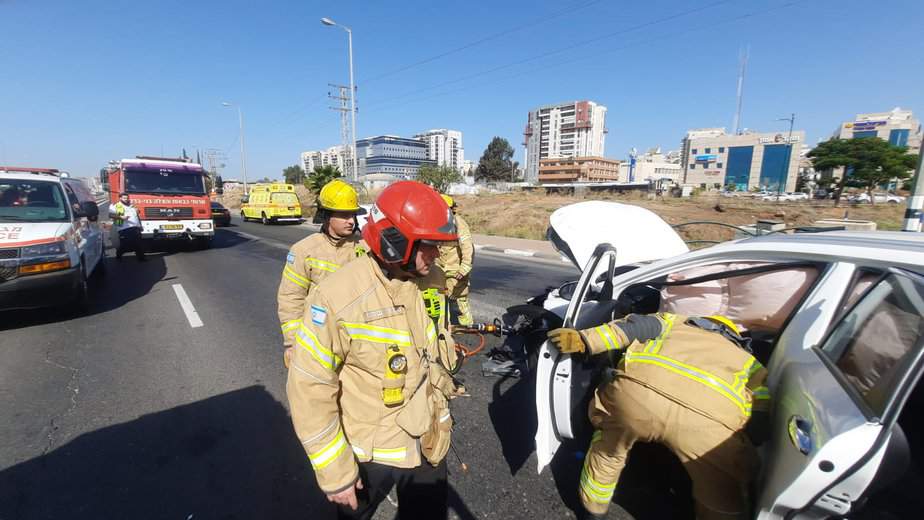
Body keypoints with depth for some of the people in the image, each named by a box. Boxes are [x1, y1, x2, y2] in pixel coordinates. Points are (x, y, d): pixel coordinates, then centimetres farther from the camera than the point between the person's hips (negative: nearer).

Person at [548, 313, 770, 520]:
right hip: (707, 418, 0)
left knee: (606, 454, 32)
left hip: (636, 390, 1)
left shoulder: (674, 323, 38)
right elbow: (762, 408, 24)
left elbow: (638, 326, 17)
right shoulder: (746, 359, 40)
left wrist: (584, 339, 11)